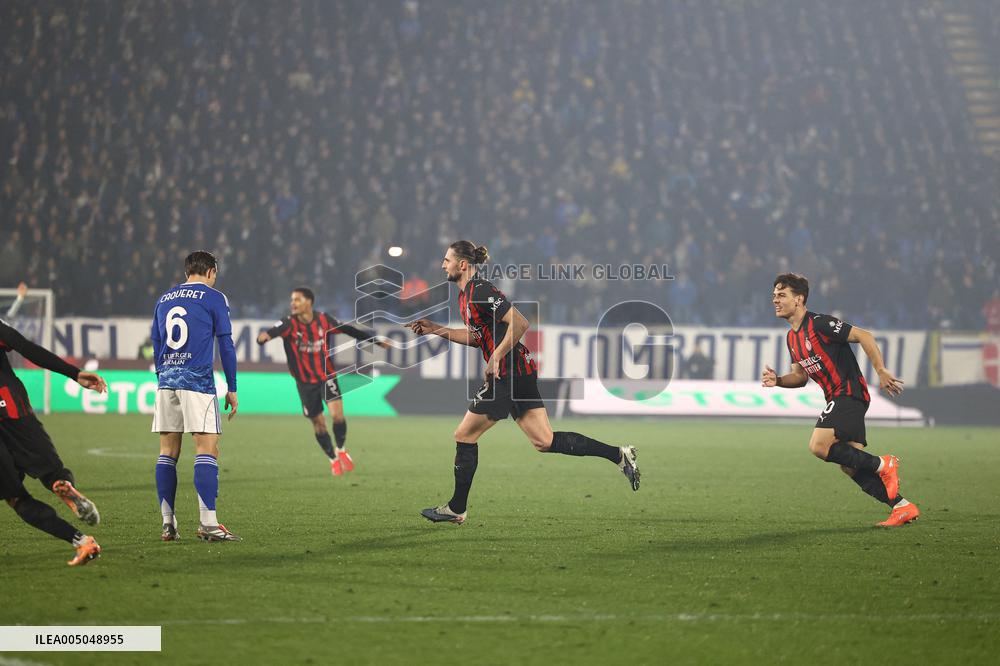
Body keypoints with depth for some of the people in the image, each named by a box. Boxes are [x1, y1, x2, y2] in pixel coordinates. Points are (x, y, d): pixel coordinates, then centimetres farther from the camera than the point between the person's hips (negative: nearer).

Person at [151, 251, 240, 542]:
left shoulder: (164, 299, 17)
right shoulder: (214, 298, 1)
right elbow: (225, 345, 0)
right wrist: (232, 389, 4)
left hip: (166, 383, 5)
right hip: (198, 383, -5)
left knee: (168, 452, 7)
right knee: (207, 449, -7)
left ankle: (168, 524, 5)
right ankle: (208, 523, -14)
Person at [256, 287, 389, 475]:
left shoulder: (323, 320, -8)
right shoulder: (290, 323, -15)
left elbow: (348, 329, 5)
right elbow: (277, 329, -35)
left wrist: (374, 340, 12)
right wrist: (265, 335, -60)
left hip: (327, 376, 0)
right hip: (305, 382, 0)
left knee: (337, 414, -17)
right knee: (318, 423, 7)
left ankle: (341, 450, 11)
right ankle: (333, 459, 30)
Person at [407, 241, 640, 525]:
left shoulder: (480, 291, -15)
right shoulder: (465, 295, 16)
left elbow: (519, 323, -22)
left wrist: (496, 358, -19)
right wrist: (436, 330, 20)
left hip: (510, 374, -10)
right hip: (520, 373, 10)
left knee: (465, 435, 0)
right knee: (545, 442, 6)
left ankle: (456, 509, 9)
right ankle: (619, 455, 5)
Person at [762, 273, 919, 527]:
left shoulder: (819, 323, -13)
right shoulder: (792, 337, 14)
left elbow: (864, 336, -15)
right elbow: (801, 375, 21)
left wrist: (881, 371, -20)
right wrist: (777, 380, 1)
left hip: (850, 392, -9)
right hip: (837, 399, 9)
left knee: (819, 446, -21)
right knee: (850, 466, 3)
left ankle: (883, 465, -7)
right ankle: (903, 507, 8)